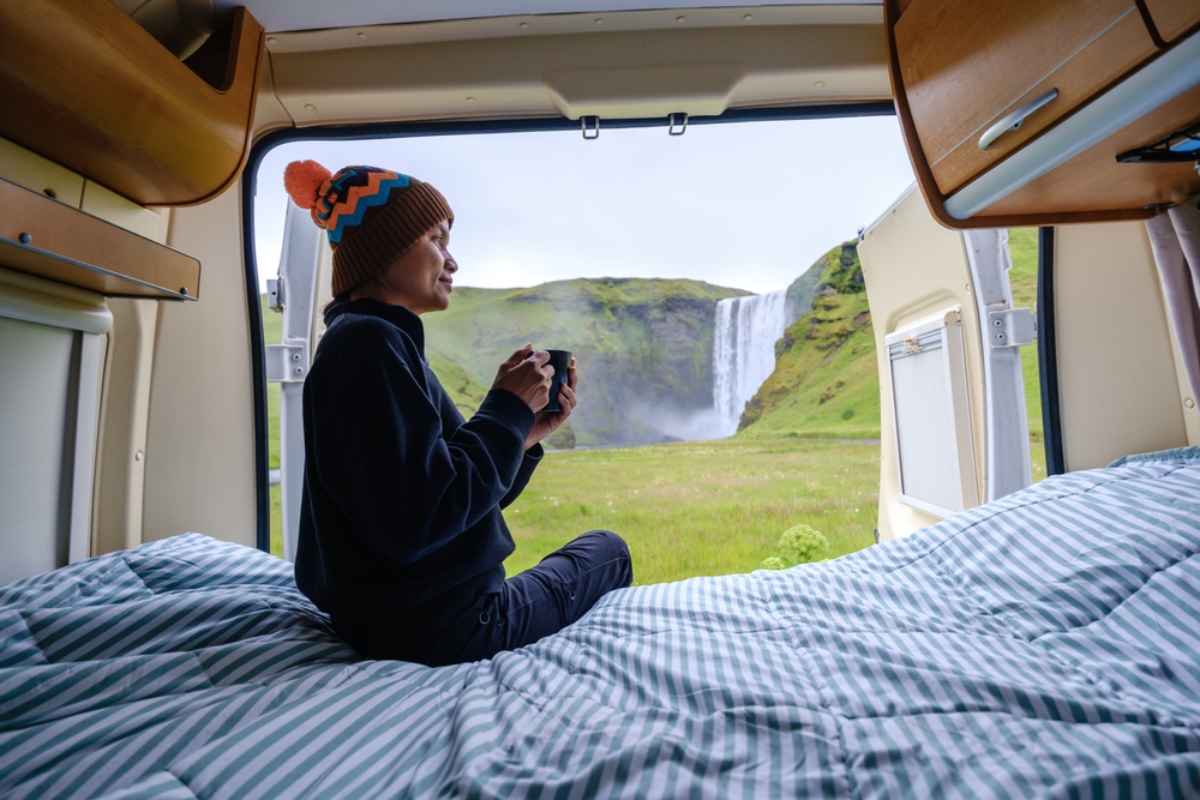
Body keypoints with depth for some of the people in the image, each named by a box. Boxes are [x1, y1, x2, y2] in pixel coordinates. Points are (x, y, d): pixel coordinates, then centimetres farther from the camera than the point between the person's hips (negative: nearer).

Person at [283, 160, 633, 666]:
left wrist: (524, 434, -4)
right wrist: (509, 408, -20)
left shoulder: (378, 340, 9)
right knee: (606, 549, 14)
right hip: (437, 629, -9)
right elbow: (417, 520, -29)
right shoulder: (368, 344, -21)